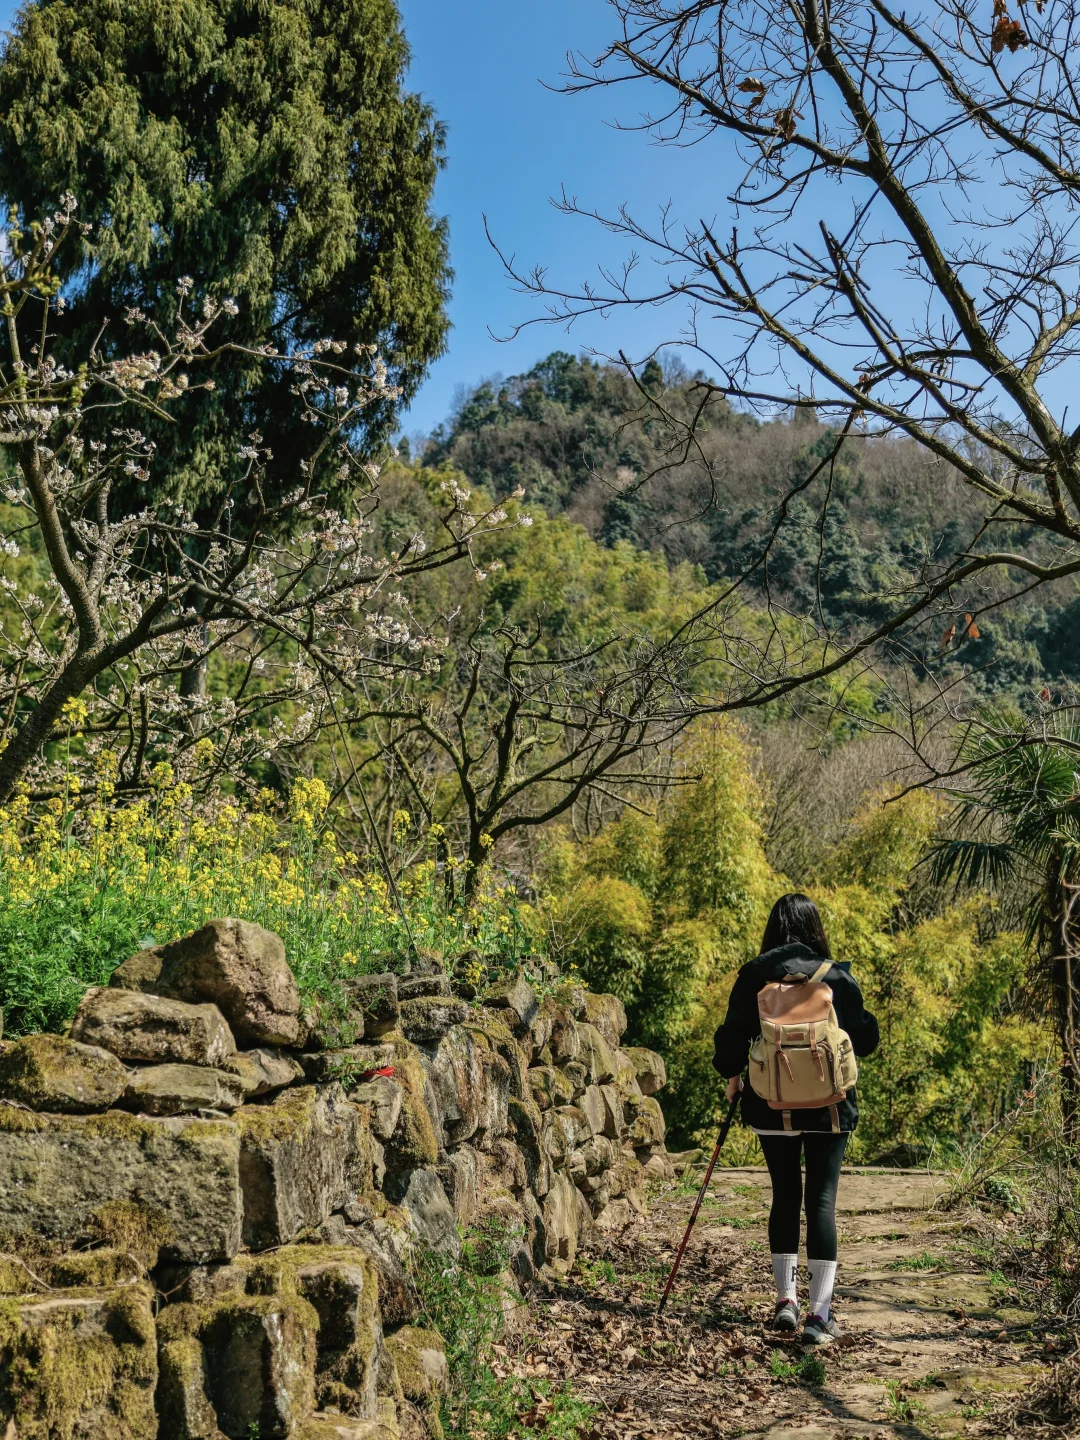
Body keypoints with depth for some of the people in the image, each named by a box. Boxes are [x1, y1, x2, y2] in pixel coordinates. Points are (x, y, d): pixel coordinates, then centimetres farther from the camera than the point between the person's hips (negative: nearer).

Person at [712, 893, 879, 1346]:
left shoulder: (754, 975, -3)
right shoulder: (836, 976, -5)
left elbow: (733, 1034, -1)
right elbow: (865, 1039, 0)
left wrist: (732, 1074, 17)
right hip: (829, 1105, -1)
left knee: (785, 1195, 16)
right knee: (822, 1198, 1)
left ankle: (785, 1300, 21)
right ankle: (819, 1315, -4)